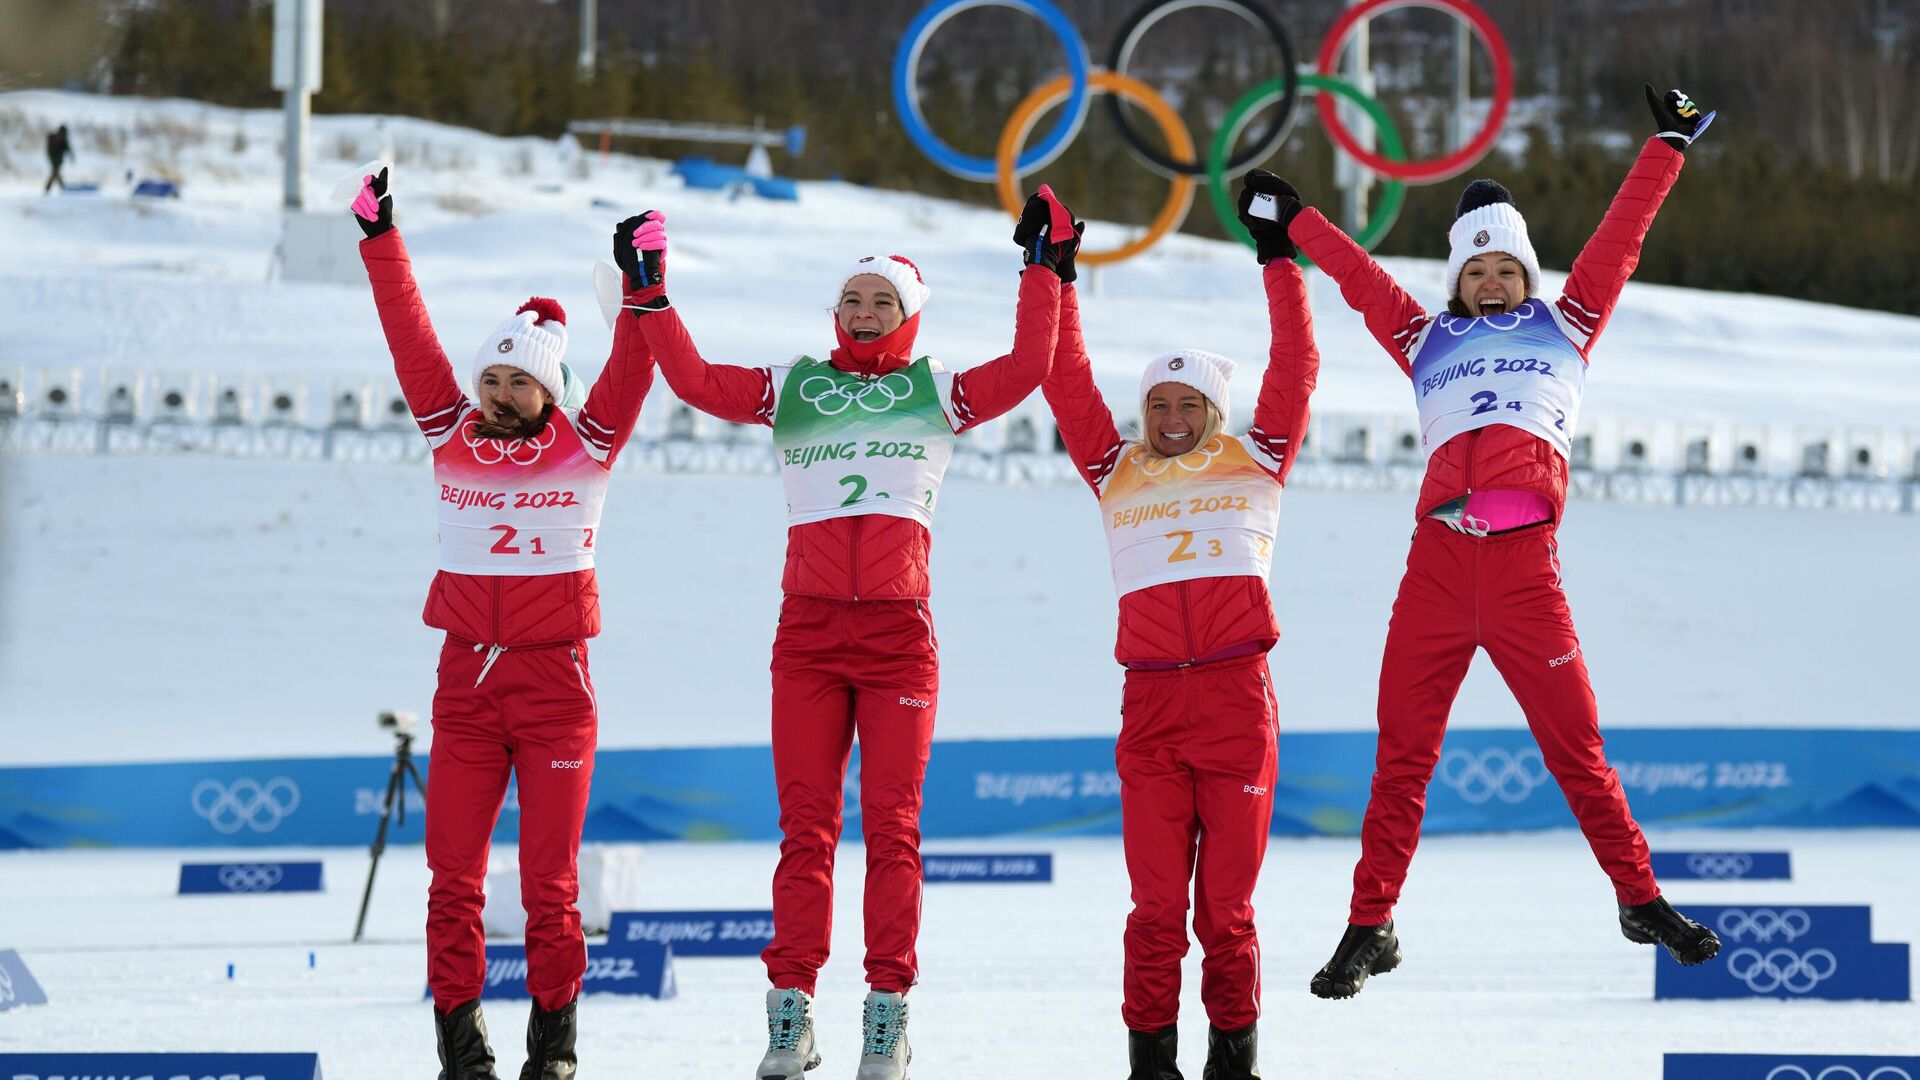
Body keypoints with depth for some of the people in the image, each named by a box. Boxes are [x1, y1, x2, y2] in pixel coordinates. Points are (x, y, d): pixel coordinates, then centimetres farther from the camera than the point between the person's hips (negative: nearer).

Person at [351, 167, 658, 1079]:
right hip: (467, 680, 2)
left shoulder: (586, 443, 1)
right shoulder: (451, 435, 6)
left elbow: (633, 369, -7)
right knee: (454, 876, -1)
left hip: (555, 688, -2)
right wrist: (380, 243, -1)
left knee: (550, 882, 2)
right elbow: (410, 339, 4)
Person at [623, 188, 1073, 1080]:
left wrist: (1044, 274, -4)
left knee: (892, 828, -2)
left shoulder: (936, 394, 11)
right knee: (805, 827, -1)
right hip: (808, 632, 1)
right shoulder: (793, 391, 14)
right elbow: (694, 381, 5)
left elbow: (1025, 371, -1)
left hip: (898, 637, -1)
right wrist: (650, 295, 0)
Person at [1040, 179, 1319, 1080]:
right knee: (1156, 902, -3)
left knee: (1226, 903, 0)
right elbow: (1066, 382, 18)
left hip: (1237, 700, -1)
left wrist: (1279, 262, 13)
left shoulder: (1254, 460, 14)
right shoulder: (1118, 472, 17)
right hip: (1150, 707, 1)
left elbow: (1295, 367, 12)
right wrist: (1055, 278, 16)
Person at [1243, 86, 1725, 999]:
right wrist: (1294, 222, 40)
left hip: (1524, 564, -1)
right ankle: (1370, 929, 3)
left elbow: (1619, 239, 23)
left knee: (1576, 748, -1)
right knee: (1401, 756, 0)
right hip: (1437, 562, 1)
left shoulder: (1563, 326, 22)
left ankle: (1641, 901, 10)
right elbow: (1358, 276, 33)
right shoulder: (1428, 343, 25)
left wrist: (1668, 146, 23)